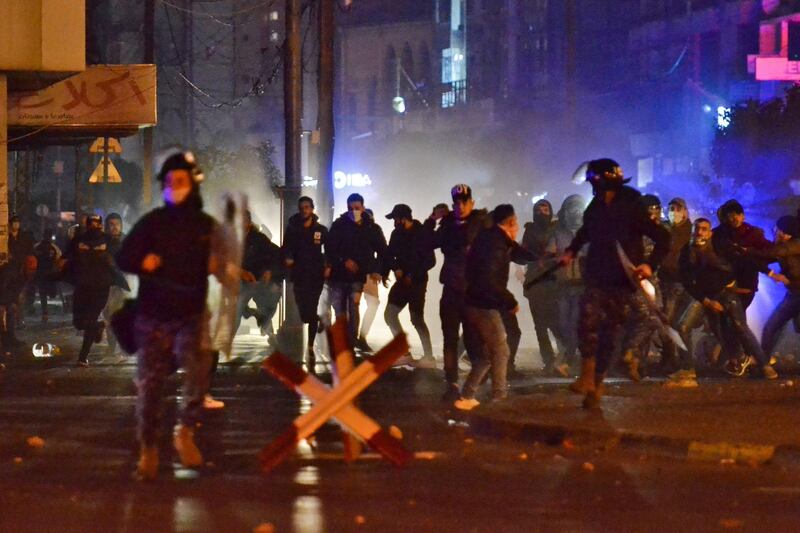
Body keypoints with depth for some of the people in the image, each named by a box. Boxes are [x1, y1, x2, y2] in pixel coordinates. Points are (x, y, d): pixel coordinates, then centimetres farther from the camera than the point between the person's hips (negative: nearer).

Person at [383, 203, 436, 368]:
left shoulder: (422, 234, -13)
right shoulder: (397, 234, 6)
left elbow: (430, 261, -14)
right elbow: (390, 255, 10)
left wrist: (412, 275, -17)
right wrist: (396, 268, -10)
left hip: (417, 282, -7)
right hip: (402, 280, 7)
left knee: (417, 319, -9)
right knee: (390, 314, 5)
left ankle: (429, 357, -2)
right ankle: (404, 354, 10)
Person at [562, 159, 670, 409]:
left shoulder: (632, 210, -12)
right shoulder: (595, 209, 2)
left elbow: (663, 238, -11)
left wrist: (650, 265, -23)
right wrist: (571, 251, 14)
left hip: (622, 283, -3)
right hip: (596, 279, 3)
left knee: (609, 335, 4)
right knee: (588, 322, -21)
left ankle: (596, 384, 14)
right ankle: (587, 377, -19)